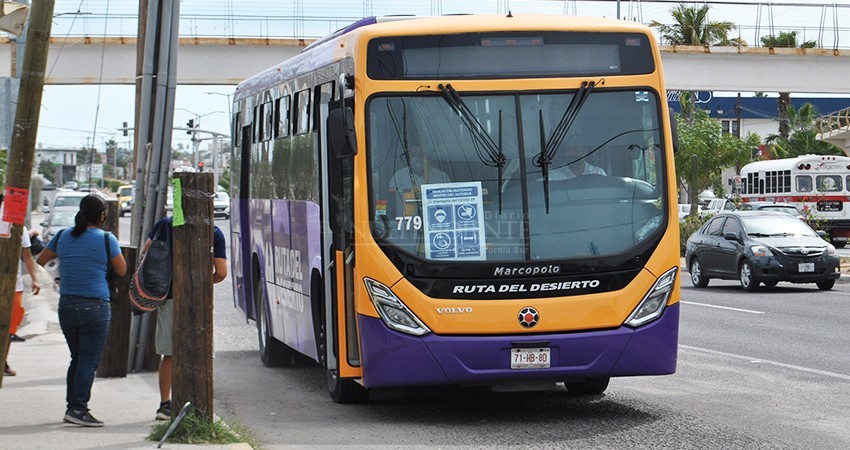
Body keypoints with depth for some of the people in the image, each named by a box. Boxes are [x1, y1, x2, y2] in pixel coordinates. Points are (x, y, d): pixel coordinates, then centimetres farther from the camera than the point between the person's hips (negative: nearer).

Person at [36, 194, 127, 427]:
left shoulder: (63, 236, 5)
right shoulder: (106, 240, -8)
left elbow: (41, 259, 18)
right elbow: (122, 271, 3)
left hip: (66, 306, 5)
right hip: (95, 307, -5)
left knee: (77, 359, 16)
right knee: (89, 360, -1)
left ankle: (72, 406, 17)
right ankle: (78, 408, -7)